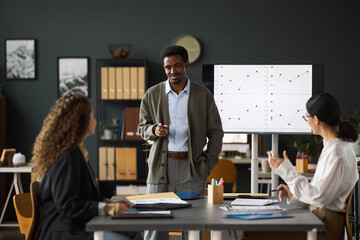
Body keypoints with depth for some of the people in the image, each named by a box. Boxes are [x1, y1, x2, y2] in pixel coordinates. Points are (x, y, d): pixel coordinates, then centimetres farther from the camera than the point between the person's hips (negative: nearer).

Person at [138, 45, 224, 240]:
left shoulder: (203, 95, 4)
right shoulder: (152, 95, 6)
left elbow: (216, 133, 8)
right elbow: (142, 127, 14)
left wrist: (208, 165, 0)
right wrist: (154, 130, -9)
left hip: (191, 166, -1)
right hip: (161, 165, 1)